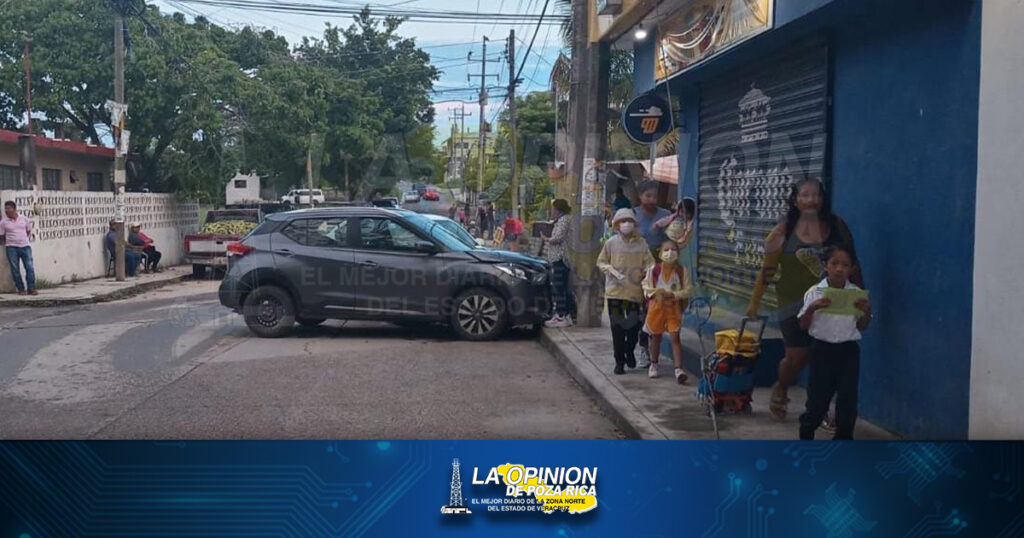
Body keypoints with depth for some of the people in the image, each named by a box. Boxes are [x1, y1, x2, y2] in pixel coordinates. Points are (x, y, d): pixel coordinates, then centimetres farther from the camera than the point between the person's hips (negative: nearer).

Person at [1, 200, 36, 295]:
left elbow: (29, 231, 17)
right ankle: (21, 289, 9)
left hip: (25, 246, 1)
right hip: (12, 248, -1)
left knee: (30, 267, -5)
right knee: (15, 269, 1)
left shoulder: (24, 219, 4)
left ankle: (31, 289, -1)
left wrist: (26, 240, 10)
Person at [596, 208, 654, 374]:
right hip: (615, 291, 0)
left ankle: (629, 351, 30)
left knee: (634, 325, 1)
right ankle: (619, 361, 12)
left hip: (634, 290, 0)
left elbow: (649, 263, 3)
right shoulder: (611, 242, 2)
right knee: (617, 328, 1)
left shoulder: (641, 243, 3)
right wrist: (612, 270, -11)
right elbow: (601, 262, 8)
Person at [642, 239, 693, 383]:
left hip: (674, 307, -1)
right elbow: (646, 285, 3)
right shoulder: (654, 270, -6)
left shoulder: (682, 271, -7)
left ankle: (679, 369, -14)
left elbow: (688, 289, -5)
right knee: (656, 336, 15)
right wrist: (656, 292, -17)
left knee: (675, 337, -10)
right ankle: (653, 365, 35)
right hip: (657, 305, 1)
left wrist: (673, 294, -19)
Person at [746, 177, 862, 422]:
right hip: (794, 304, -2)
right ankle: (780, 391, 32)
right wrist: (755, 302, 1)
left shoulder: (837, 226, 1)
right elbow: (768, 269, 0)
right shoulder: (785, 229, -5)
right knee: (796, 356, 0)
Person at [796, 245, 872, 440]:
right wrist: (811, 308, -20)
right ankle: (806, 436, 22)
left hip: (848, 351, 2)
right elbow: (803, 325, -2)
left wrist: (867, 312, -14)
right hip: (822, 350, -1)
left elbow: (862, 327, 5)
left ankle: (843, 439, 21)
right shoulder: (814, 292, -3)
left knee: (848, 398, 6)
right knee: (817, 398, 3)